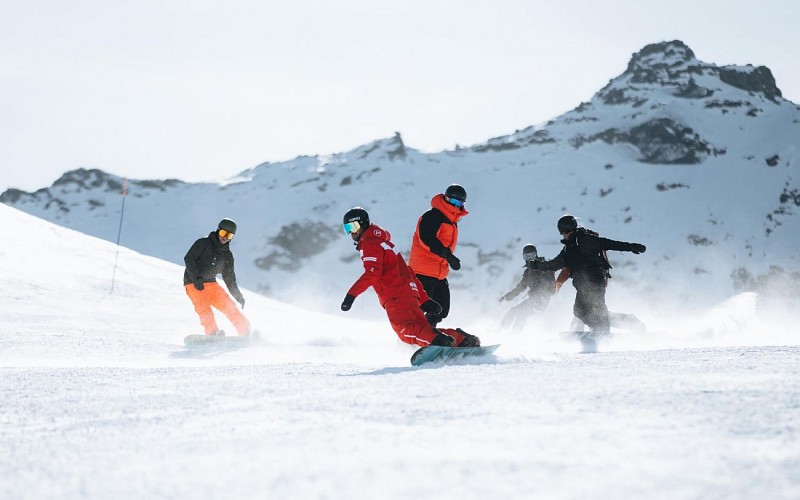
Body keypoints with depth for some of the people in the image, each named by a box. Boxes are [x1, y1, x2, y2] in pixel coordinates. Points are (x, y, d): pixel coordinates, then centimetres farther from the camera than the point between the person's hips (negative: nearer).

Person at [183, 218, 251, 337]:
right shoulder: (203, 243, -4)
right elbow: (188, 259, -11)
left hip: (211, 284, 5)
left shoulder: (227, 255, 12)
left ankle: (245, 333, 3)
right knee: (204, 308, -25)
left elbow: (229, 277, 18)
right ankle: (213, 334, -33)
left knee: (229, 306, -4)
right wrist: (196, 278, -21)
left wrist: (238, 295, 12)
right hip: (194, 285, -5)